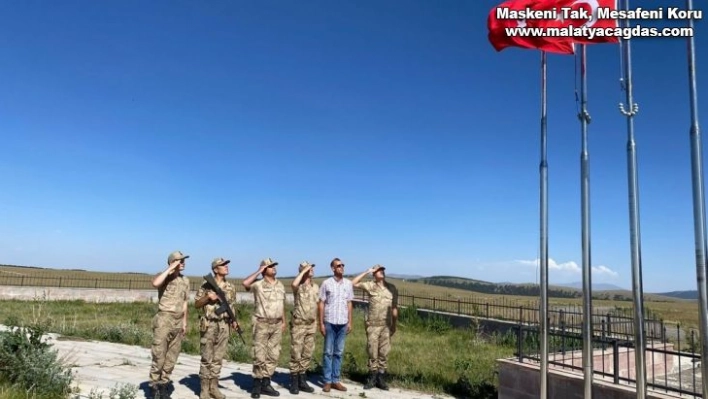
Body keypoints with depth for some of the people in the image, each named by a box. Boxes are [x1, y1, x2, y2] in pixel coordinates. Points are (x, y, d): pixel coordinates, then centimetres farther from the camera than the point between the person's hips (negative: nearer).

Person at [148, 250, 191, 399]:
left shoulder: (185, 280, 12)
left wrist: (184, 322, 13)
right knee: (159, 355, -2)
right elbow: (155, 283, -30)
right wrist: (170, 269, -21)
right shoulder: (164, 276, -5)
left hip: (178, 322, 6)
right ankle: (154, 385, 10)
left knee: (172, 357, 10)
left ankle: (163, 384, 21)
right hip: (164, 320, -6)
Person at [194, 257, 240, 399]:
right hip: (209, 325, -4)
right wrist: (208, 297, -16)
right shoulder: (206, 285, -5)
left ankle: (214, 387, 19)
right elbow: (196, 304, -1)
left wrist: (233, 320, 2)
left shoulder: (230, 287, 9)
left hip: (224, 326, 4)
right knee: (207, 359, 2)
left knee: (218, 358, 9)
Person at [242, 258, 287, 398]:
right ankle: (257, 384, 11)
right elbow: (245, 283, -29)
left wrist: (284, 321, 14)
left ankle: (266, 384, 18)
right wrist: (259, 271, -18)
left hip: (276, 325, 6)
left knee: (273, 355, 8)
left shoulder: (280, 285, 11)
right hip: (262, 324, -6)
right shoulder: (258, 285, -8)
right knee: (259, 355, -1)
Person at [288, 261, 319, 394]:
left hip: (311, 324, 6)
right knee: (296, 354, 0)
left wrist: (316, 322, 13)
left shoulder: (315, 286, 10)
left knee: (307, 354, 10)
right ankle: (294, 382, 9)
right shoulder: (298, 286, -9)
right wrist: (304, 271, -24)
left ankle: (302, 381, 20)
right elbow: (293, 284, -36)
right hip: (298, 324, -6)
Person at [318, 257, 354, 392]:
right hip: (330, 322, -3)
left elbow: (349, 303, 10)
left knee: (338, 352, 9)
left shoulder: (348, 283, 5)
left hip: (343, 323, 3)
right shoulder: (326, 283, -4)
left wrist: (349, 322, 6)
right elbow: (321, 304, -2)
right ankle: (327, 381, 11)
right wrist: (321, 323, -6)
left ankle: (336, 380, 17)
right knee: (328, 352, 4)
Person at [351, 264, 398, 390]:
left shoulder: (392, 288, 4)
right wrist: (367, 272, -10)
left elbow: (394, 308, 7)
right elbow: (353, 283, -12)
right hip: (372, 325, -1)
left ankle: (381, 379, 14)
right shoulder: (370, 286, -1)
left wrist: (394, 325, 6)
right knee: (372, 352, 5)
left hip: (386, 326, 2)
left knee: (384, 353, 6)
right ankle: (372, 378, 15)